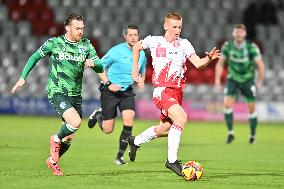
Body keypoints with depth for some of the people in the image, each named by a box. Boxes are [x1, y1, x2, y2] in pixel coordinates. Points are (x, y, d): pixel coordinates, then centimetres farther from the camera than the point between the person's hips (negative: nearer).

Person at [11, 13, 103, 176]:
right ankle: (56, 139, 2)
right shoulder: (54, 43, -5)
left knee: (69, 137, 8)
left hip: (75, 95, 5)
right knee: (75, 122, -27)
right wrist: (23, 78, 4)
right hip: (57, 92, -5)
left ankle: (53, 160, 32)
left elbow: (100, 68, 2)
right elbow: (35, 57, 8)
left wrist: (93, 63, -21)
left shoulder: (86, 45, 4)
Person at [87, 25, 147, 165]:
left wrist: (141, 81, -2)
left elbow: (142, 72, 21)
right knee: (107, 130, -1)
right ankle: (98, 115, 37)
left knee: (129, 118, -21)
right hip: (110, 91, -4)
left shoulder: (141, 54, 3)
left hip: (127, 92, 4)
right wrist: (108, 84, -17)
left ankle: (120, 156, -7)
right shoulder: (116, 51, -13)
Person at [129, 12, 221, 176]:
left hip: (177, 92, 5)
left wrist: (208, 58, -28)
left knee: (163, 129, 17)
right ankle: (172, 160, -21)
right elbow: (137, 47, 18)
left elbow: (198, 63, -8)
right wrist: (135, 69, 15)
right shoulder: (154, 41, -1)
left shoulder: (184, 44, 2)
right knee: (182, 117, -27)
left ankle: (135, 141, 45)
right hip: (162, 91, -5)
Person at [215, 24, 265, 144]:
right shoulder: (227, 46, -9)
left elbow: (260, 65, -12)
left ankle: (252, 135, 20)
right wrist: (217, 79, -7)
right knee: (227, 104, -18)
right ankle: (230, 133, -7)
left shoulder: (252, 47, -17)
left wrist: (260, 81, -15)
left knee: (251, 108, 2)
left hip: (248, 80, -1)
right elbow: (220, 63, 1)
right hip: (233, 80, 1)